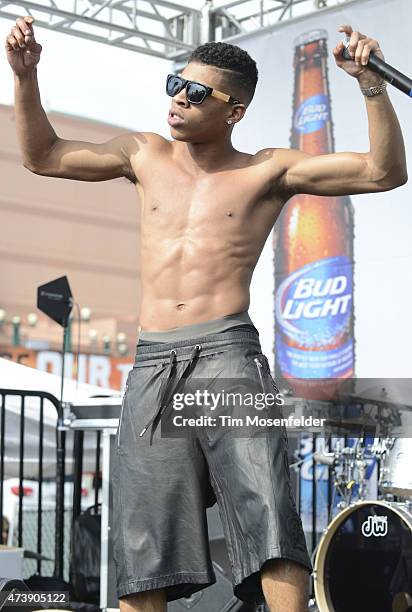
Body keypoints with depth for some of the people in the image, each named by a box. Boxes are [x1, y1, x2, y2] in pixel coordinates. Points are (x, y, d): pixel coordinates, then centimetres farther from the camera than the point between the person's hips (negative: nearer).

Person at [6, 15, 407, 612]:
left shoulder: (268, 171, 8)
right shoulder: (146, 156, 19)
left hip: (227, 352, -3)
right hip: (152, 363, 3)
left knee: (267, 515, -17)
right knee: (144, 543, -2)